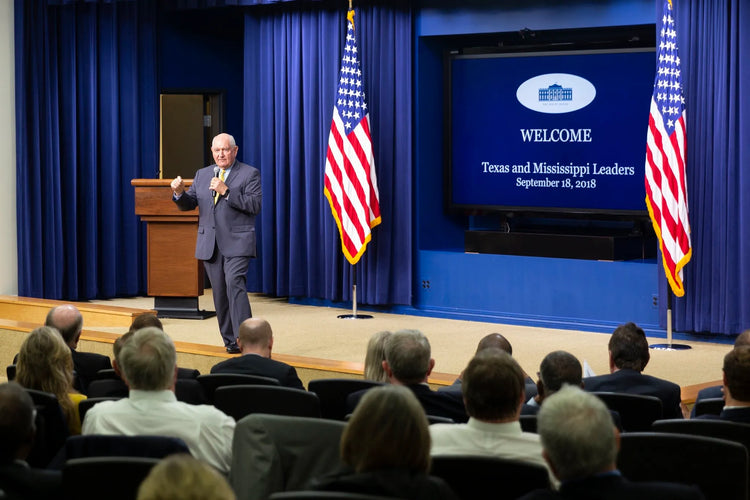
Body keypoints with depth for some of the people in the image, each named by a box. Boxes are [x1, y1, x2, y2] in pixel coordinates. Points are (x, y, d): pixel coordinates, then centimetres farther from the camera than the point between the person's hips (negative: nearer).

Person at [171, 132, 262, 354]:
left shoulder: (249, 174, 0)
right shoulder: (202, 174, 16)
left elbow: (255, 205, -11)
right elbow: (189, 204, 13)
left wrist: (226, 191, -19)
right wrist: (179, 193, -10)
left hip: (236, 243, -5)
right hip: (210, 244, 5)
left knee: (234, 284, -21)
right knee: (219, 294, 7)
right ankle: (230, 341, 15)